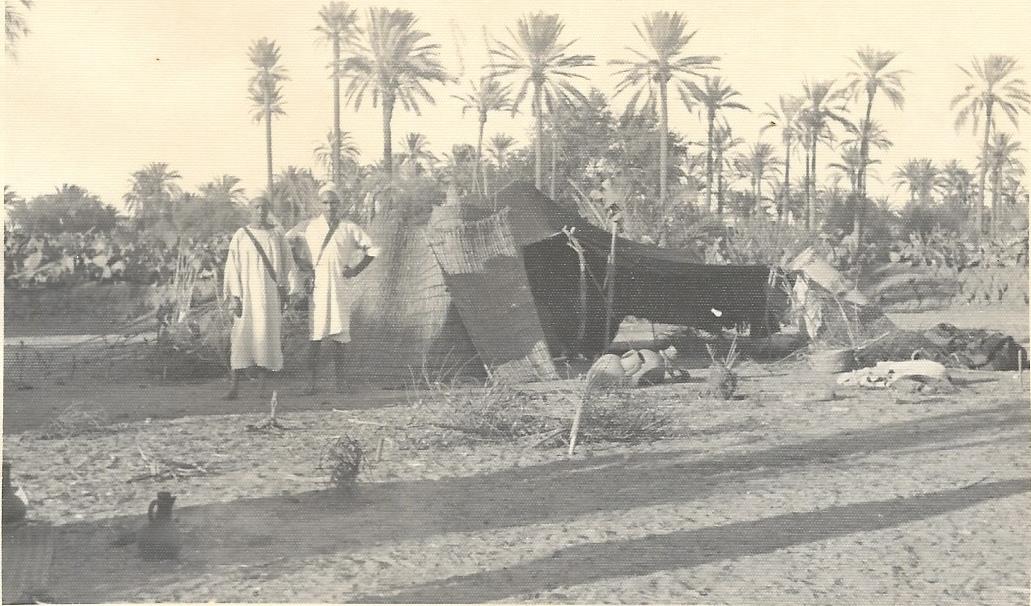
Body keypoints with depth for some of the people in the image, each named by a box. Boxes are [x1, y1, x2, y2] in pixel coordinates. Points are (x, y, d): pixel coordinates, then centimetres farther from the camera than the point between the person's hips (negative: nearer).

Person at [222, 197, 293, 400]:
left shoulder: (277, 234, 5)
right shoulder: (240, 236, 0)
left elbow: (286, 263, 9)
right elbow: (232, 266, -2)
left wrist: (284, 292, 3)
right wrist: (234, 296, -10)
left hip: (271, 293, 2)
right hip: (247, 292, -1)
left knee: (268, 336, 1)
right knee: (241, 337, -7)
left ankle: (265, 385, 9)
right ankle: (235, 386, -4)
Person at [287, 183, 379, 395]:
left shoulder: (349, 229, 6)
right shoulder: (307, 227, 5)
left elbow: (372, 249, 14)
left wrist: (356, 270, 7)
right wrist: (299, 262, 5)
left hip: (339, 287, 1)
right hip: (316, 287, -1)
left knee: (339, 334, 2)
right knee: (315, 335, -4)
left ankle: (340, 380, 8)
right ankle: (313, 381, 0)